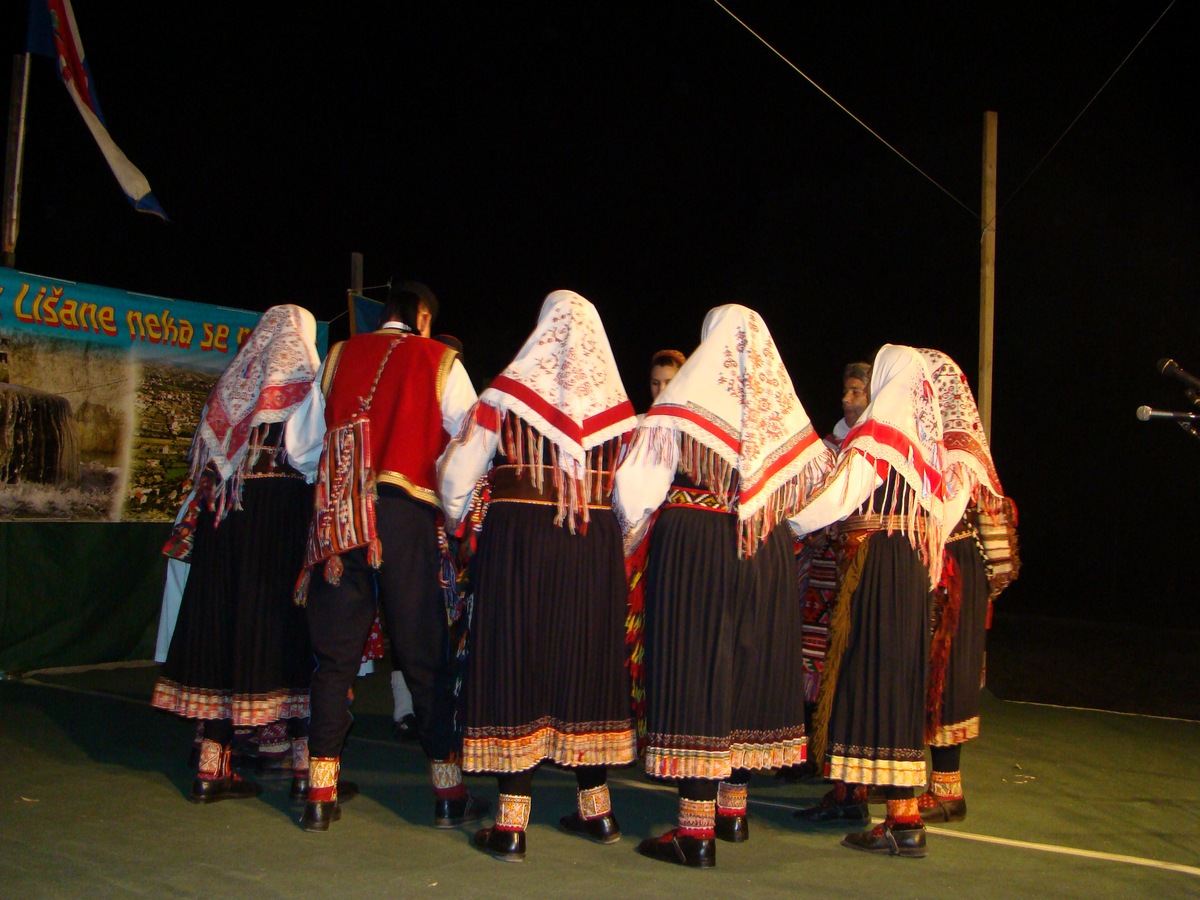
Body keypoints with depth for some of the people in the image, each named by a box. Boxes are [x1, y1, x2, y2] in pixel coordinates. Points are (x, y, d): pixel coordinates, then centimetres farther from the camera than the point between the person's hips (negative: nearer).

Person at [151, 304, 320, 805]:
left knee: (222, 627, 6)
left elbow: (205, 455, 13)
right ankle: (305, 766, 3)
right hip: (286, 510, -4)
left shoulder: (233, 382, 13)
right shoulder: (306, 381, 0)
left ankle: (212, 767, 9)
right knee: (288, 629, 0)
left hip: (227, 518, 5)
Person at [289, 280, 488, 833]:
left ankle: (321, 793, 11)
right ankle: (448, 792, 9)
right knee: (423, 654, 4)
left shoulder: (338, 358, 13)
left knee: (335, 653, 9)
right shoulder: (439, 361, 5)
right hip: (407, 512, -2)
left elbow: (305, 449, 16)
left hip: (337, 515, 3)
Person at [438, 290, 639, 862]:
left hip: (516, 538, -3)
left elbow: (458, 471, 1)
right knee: (585, 663, 14)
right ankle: (595, 808, 24)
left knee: (515, 663, 2)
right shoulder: (615, 404, 4)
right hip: (595, 549, 3)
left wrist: (455, 518, 20)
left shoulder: (508, 392, -2)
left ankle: (512, 824, 4)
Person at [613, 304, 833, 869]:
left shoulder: (687, 395, -5)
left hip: (692, 547, -5)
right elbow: (816, 483, 11)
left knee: (694, 671, -2)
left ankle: (696, 830, -2)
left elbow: (639, 482, -8)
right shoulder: (784, 404, 7)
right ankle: (733, 809, 26)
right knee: (749, 667, 14)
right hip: (767, 557, 5)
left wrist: (632, 533, 7)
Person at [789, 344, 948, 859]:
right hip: (909, 562, 9)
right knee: (895, 677, 14)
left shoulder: (876, 433, -11)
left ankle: (904, 821, -6)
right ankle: (850, 793, 27)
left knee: (876, 674, -7)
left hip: (874, 563, -9)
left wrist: (785, 525, -6)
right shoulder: (921, 434, 12)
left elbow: (838, 499, -17)